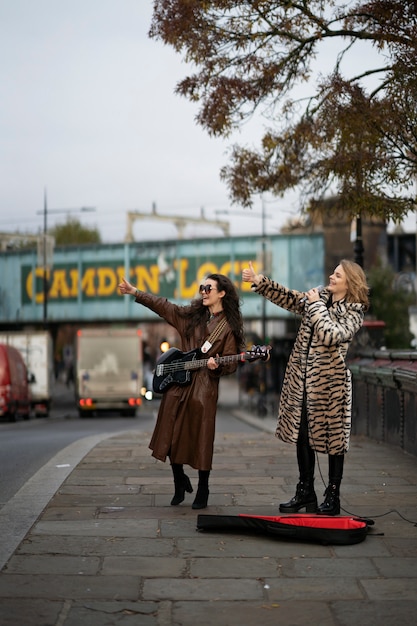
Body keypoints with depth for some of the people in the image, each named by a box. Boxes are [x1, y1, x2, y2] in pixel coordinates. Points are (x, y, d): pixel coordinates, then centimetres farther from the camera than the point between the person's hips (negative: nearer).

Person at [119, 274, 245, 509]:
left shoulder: (229, 327, -1)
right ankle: (180, 482, 24)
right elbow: (163, 306, 13)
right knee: (173, 436, 5)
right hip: (178, 383, 4)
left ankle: (203, 491, 12)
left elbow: (231, 364, -2)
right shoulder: (191, 314, 11)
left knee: (201, 439, -2)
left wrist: (217, 366, -23)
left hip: (204, 388, -4)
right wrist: (135, 292, 8)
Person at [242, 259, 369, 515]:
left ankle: (333, 498, 11)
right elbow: (288, 297, 5)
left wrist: (316, 304, -15)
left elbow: (330, 335, -23)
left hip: (330, 381, -6)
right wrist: (259, 281, -5)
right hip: (302, 379, 6)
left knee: (333, 439, 1)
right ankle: (305, 493, 21)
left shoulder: (354, 311, -8)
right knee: (302, 436, 11)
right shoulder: (318, 296, 9)